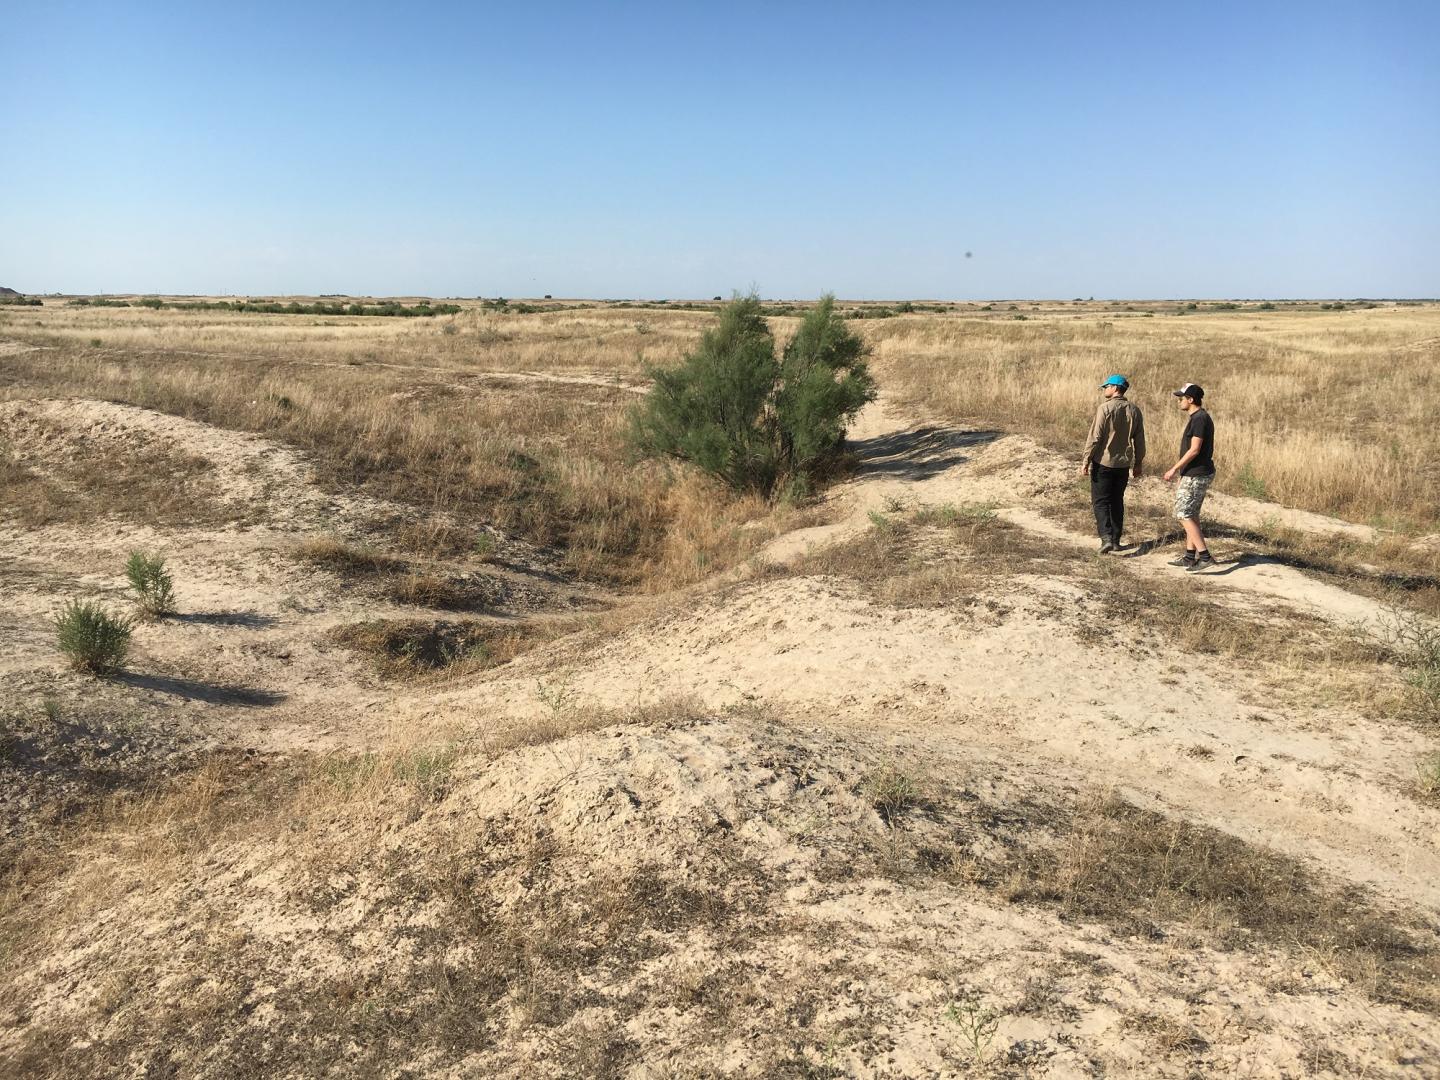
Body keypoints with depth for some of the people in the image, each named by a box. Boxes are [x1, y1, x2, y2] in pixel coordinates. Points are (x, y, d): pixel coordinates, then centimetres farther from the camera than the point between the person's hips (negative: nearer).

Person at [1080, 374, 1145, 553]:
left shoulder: (1105, 408, -13)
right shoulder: (1134, 411, 5)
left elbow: (1094, 437, -15)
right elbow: (1139, 441, 10)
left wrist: (1085, 461, -11)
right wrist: (1138, 463, 20)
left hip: (1103, 463, -5)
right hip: (1123, 464, 5)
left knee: (1100, 501, -1)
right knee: (1117, 502, 15)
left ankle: (1106, 538, -16)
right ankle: (1116, 540, 20)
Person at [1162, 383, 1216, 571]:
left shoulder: (1199, 418, -18)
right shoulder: (1199, 418, 14)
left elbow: (1194, 450, -22)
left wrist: (1174, 470, -17)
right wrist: (1182, 475, 22)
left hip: (1196, 476, -10)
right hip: (1197, 474, 10)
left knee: (1184, 514, -8)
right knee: (1191, 515, 14)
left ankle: (1204, 556, -9)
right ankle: (1190, 556, 20)